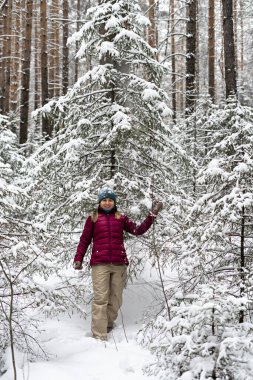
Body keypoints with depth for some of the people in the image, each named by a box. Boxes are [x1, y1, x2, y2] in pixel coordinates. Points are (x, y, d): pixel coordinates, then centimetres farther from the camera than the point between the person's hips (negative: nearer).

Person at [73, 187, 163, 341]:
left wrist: (152, 215, 0)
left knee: (116, 300, 2)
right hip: (100, 264, -2)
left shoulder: (121, 218, 15)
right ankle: (99, 336, -12)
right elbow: (84, 240, 11)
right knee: (100, 299, -11)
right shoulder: (93, 219, 11)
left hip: (119, 264, 2)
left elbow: (138, 230, 6)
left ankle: (108, 324, 23)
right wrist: (78, 259, 2)